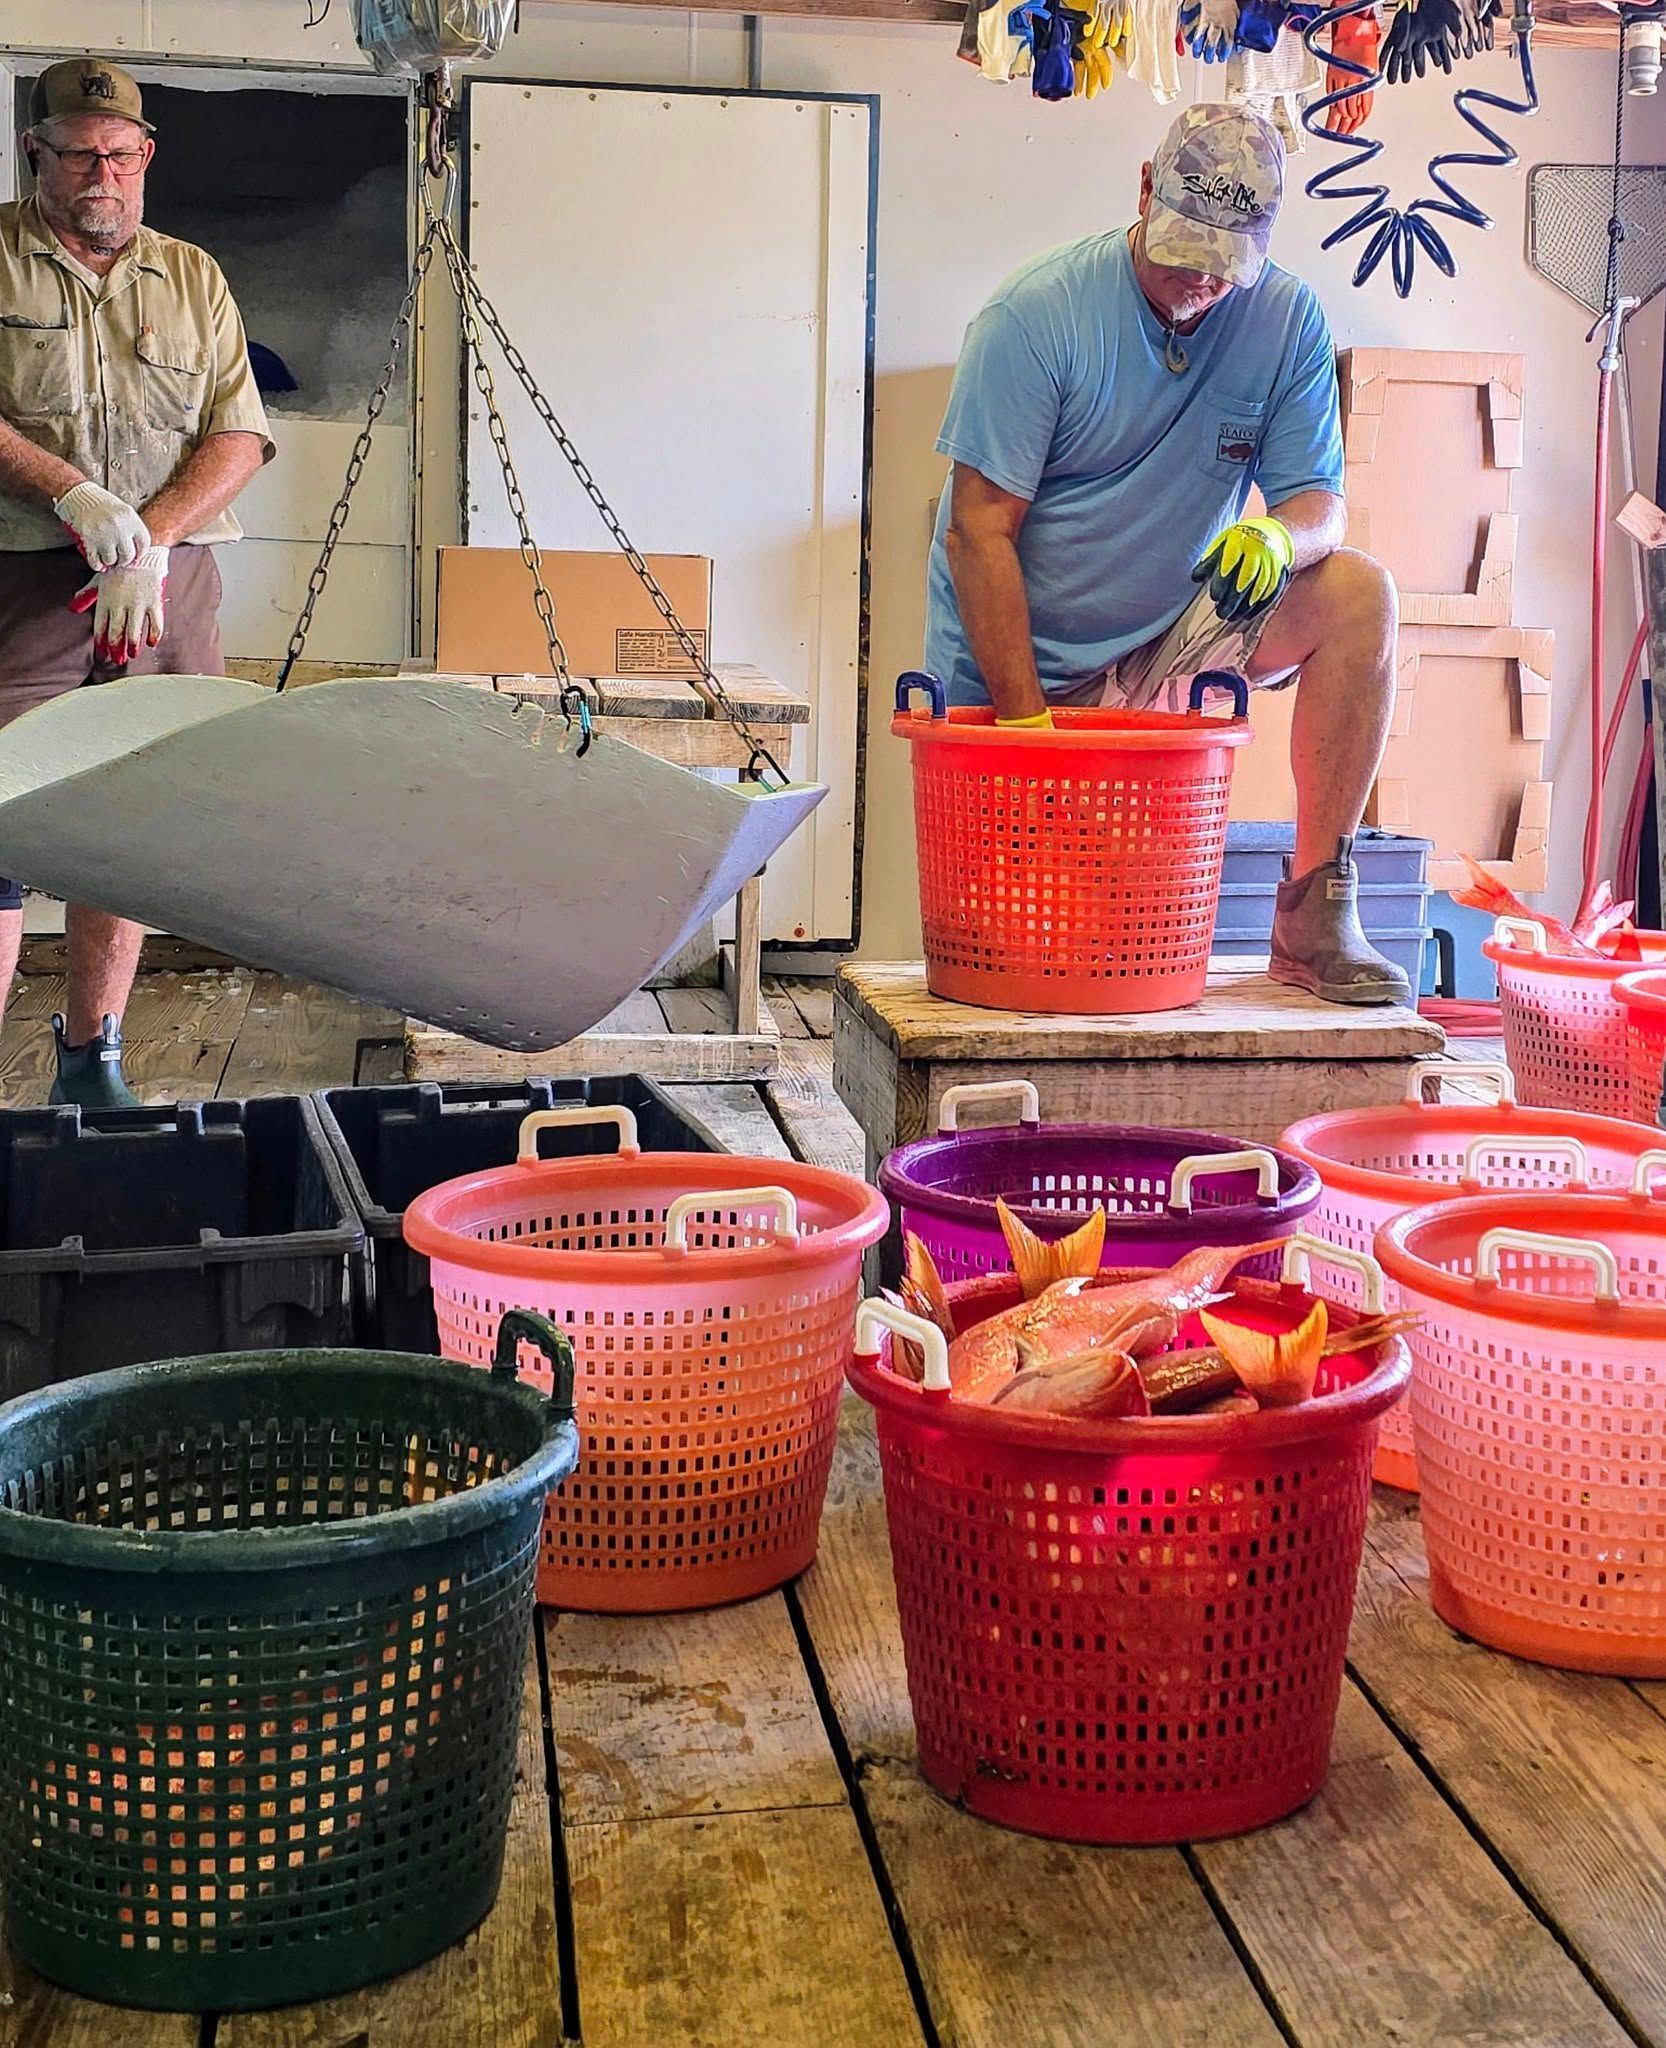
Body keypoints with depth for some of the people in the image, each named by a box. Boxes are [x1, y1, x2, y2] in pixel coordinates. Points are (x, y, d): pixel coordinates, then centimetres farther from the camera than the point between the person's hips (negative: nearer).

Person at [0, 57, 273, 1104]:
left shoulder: (192, 276, 15)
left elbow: (239, 435, 5)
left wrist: (149, 540, -9)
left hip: (169, 585, 3)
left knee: (126, 828, 6)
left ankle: (92, 1057, 16)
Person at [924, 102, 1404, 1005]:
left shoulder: (1286, 320, -4)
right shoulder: (1034, 314, -15)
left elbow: (1322, 503, -4)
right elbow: (979, 532, -17)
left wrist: (1279, 536, -30)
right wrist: (1024, 718, -24)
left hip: (1170, 642, 3)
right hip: (1022, 666, -3)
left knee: (1357, 594, -21)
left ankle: (1314, 915, -18)